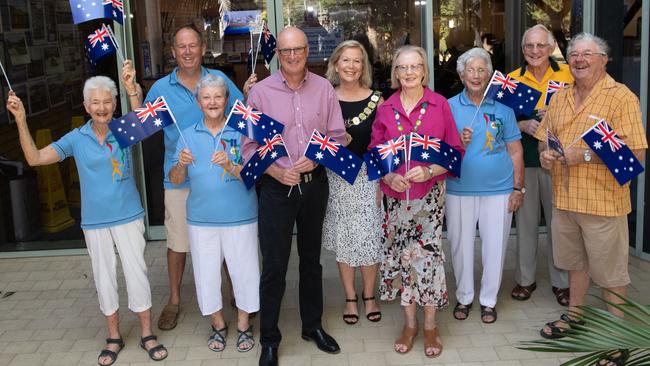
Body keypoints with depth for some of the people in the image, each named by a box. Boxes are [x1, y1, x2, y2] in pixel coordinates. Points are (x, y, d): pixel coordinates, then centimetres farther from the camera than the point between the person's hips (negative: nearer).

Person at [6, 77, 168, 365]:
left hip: (128, 217, -2)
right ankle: (114, 337, 27)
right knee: (104, 278, 11)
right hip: (95, 222, 2)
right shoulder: (76, 139, -2)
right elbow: (35, 158, -5)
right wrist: (21, 120, -14)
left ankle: (147, 334, 19)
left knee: (137, 273, 3)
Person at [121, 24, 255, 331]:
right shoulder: (161, 88, -1)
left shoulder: (220, 79, 0)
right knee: (177, 242, 10)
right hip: (179, 178, 0)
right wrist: (132, 91, -16)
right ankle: (174, 299, 27)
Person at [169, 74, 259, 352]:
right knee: (207, 273, 9)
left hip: (239, 217, -2)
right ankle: (218, 324, 30)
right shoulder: (188, 135, 5)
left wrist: (230, 167, -29)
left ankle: (244, 325, 25)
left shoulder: (240, 131, -2)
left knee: (243, 270, 5)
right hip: (201, 219, 2)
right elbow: (175, 179, 0)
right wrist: (181, 164, -21)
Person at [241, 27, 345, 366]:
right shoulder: (260, 92, -7)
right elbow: (250, 146, -6)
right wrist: (277, 172, -18)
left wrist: (315, 159, -15)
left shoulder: (323, 88, -1)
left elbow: (337, 136, 2)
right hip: (276, 188, -3)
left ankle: (313, 325, 35)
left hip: (315, 184, 3)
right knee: (274, 267, 2)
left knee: (311, 259, 18)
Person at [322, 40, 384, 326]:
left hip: (368, 177, -1)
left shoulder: (376, 100, -1)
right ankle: (350, 299, 23)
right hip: (337, 178, 1)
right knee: (343, 239, 8)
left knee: (370, 238, 2)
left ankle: (369, 296, 22)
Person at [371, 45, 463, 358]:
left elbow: (454, 150, -1)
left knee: (427, 253, -4)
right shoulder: (385, 109, 4)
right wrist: (388, 176, -9)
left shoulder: (439, 105, -2)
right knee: (401, 255, 6)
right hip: (396, 193, 2)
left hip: (430, 192, -2)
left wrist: (429, 171, -15)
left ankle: (430, 326, 13)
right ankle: (409, 323, 22)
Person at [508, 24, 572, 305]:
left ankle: (561, 282, 21)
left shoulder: (567, 74, 0)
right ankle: (525, 279, 23)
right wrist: (522, 125, -13)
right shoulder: (512, 79, 4)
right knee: (525, 221, 10)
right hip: (523, 159, 1)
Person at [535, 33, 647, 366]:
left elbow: (635, 153, -17)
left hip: (603, 202, -6)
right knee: (575, 262, 22)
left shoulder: (621, 97, -12)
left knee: (610, 274, 6)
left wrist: (585, 155, -22)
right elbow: (544, 135, 20)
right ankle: (574, 315, 41)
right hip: (564, 200, 6)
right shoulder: (560, 97, 9)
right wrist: (544, 153, -3)